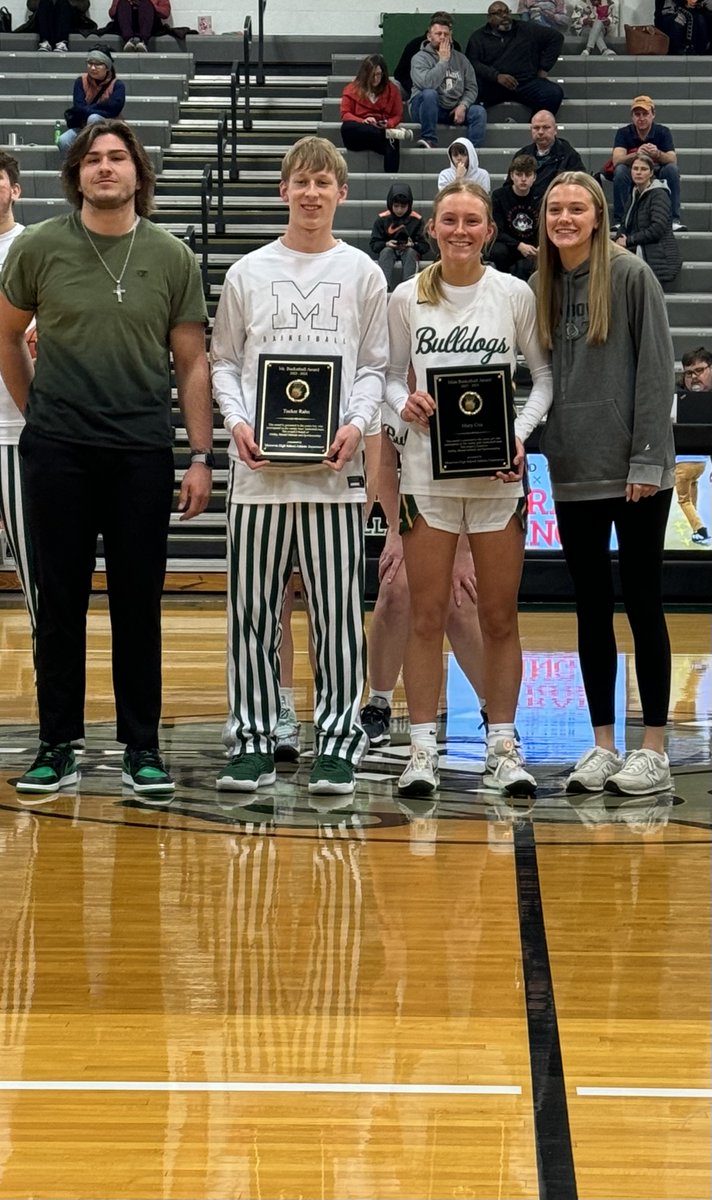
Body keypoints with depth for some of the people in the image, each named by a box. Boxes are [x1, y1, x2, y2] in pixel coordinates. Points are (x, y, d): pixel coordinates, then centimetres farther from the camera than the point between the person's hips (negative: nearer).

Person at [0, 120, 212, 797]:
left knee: (139, 604, 4)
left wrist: (201, 457, 1)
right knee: (60, 601, 5)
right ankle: (58, 747, 14)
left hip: (142, 454, 0)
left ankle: (141, 748, 13)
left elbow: (192, 364, 6)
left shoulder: (171, 258, 4)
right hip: (57, 453, 0)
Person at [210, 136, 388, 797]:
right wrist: (237, 423, -6)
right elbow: (223, 362, 11)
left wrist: (356, 425, -9)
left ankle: (337, 742, 8)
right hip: (258, 465, 1)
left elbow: (373, 365, 9)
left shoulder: (361, 272, 8)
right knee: (252, 608, 2)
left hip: (334, 465, -1)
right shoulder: (248, 273, 9)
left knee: (337, 610, 0)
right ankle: (252, 739, 11)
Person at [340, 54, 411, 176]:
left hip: (381, 130, 0)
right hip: (358, 135, 0)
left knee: (392, 143, -38)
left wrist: (388, 124, -11)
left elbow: (397, 116, 13)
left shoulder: (391, 90, 15)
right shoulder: (352, 89, 11)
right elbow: (345, 114, 4)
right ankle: (388, 134, -43)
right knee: (346, 127, -38)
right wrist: (363, 121, -15)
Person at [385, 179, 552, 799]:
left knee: (500, 617, 4)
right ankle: (423, 748, 7)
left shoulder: (514, 294, 1)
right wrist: (405, 403, -11)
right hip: (427, 472, 0)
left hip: (498, 471, 0)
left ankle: (503, 746, 13)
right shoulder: (407, 298, 3)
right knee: (427, 616, 1)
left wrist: (520, 435, -9)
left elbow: (545, 374, 5)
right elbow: (391, 374, 10)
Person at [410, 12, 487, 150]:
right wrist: (443, 61, -16)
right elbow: (427, 83, -25)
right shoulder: (420, 58, -5)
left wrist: (463, 105, -12)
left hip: (454, 110, 4)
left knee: (479, 112, -19)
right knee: (430, 94, -35)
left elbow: (471, 88, 7)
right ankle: (429, 141, -28)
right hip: (427, 109, -4)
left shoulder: (460, 58, 11)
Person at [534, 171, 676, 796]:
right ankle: (603, 745, 17)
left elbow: (657, 370, -9)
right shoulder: (543, 288, 9)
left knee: (642, 604, 1)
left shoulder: (630, 275, -6)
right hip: (574, 475, 5)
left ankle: (654, 750, 7)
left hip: (635, 474, -5)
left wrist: (648, 461, -13)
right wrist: (527, 437, 2)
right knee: (592, 608, 9)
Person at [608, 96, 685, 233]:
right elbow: (616, 160, -23)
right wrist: (637, 154, -42)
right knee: (620, 170, -31)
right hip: (631, 178, -1)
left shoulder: (663, 132, -6)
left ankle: (674, 219, -26)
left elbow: (673, 160, -18)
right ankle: (619, 221, -25)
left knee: (672, 169, -27)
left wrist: (658, 154, -41)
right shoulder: (624, 133, -7)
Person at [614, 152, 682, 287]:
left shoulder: (659, 194, -8)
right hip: (638, 250, 8)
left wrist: (629, 240, -13)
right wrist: (620, 239, -6)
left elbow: (657, 229, -18)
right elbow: (624, 224, 18)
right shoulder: (635, 194, 18)